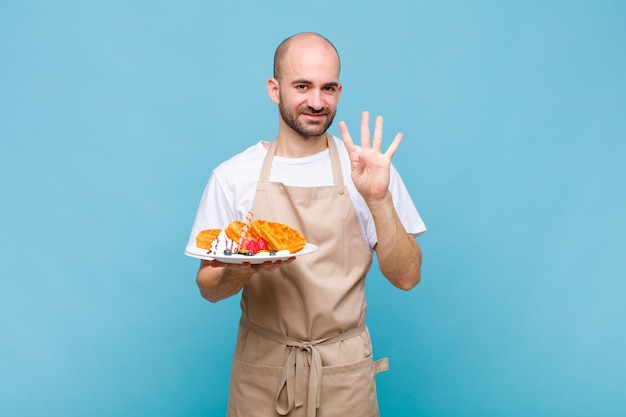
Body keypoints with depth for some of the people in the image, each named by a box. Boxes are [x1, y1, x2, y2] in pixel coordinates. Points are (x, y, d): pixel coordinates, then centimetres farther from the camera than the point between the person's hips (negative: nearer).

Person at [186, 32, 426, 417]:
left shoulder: (367, 168, -4)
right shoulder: (233, 176, -5)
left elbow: (406, 277, -7)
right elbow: (209, 287, 0)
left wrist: (378, 199, -20)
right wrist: (241, 270, -21)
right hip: (261, 370, 0)